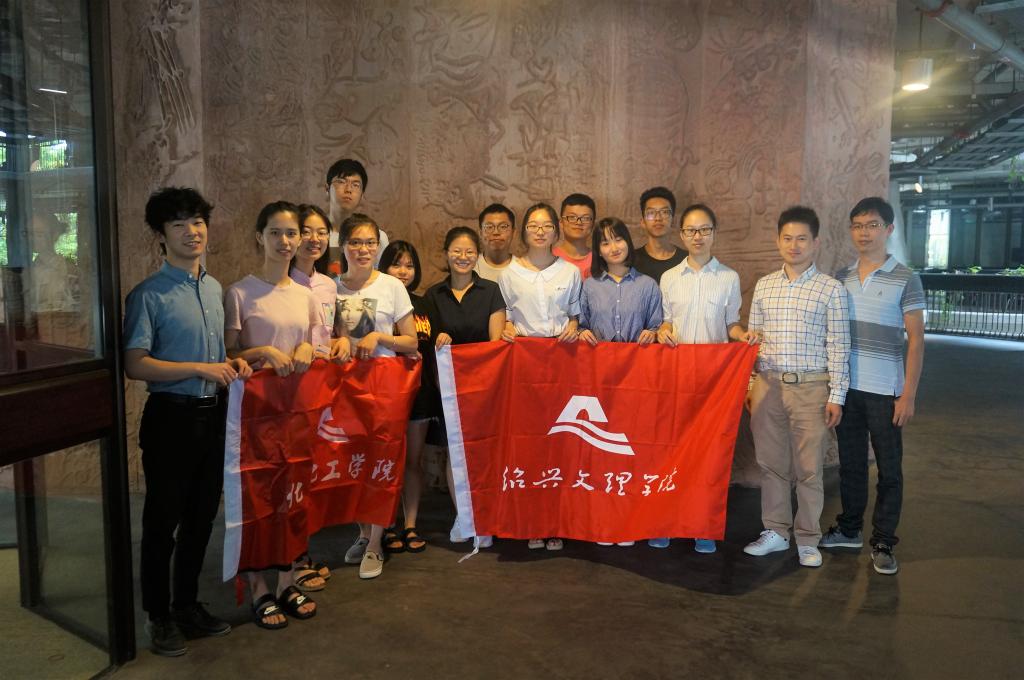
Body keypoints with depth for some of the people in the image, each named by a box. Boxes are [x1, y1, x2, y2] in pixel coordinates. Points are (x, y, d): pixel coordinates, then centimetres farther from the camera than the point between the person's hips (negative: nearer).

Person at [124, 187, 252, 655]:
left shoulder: (214, 288, 10)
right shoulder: (149, 295, -11)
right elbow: (136, 364, -18)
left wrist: (233, 363, 1)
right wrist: (201, 369, -22)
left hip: (213, 414, 6)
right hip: (172, 417, -6)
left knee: (202, 517, 16)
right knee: (163, 520, 7)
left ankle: (188, 606, 33)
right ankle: (159, 617, 24)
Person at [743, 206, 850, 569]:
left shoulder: (831, 288, -1)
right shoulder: (764, 286, 9)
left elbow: (838, 346, -2)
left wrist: (836, 396, -6)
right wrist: (748, 385, 7)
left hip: (811, 388, -3)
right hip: (768, 385, 3)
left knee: (808, 467, 5)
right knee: (771, 462, 10)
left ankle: (807, 539, 19)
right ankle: (775, 531, 24)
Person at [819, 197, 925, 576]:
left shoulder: (905, 280, -5)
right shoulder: (841, 278, 7)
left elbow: (916, 341, -5)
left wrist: (908, 395, -10)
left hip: (884, 391, -4)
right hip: (845, 388, 4)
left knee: (889, 470, 5)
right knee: (850, 464, 14)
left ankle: (883, 543, 16)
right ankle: (849, 530, 27)